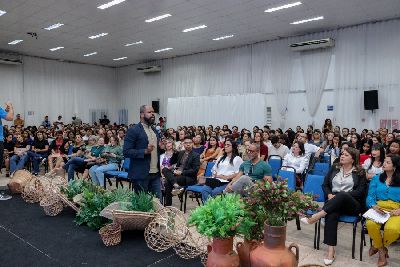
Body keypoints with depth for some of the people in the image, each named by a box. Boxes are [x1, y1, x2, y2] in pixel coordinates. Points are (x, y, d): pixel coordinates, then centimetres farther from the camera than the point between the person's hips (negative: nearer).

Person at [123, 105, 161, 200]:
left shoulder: (155, 130, 13)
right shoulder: (133, 130, -8)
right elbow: (126, 152, -13)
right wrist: (145, 151, -23)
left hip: (156, 174, 6)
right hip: (141, 174, -6)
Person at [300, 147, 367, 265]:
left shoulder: (360, 173, 7)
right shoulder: (334, 168, 16)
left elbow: (361, 191, -4)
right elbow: (325, 185, 15)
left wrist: (339, 195, -15)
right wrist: (329, 194, -8)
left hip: (352, 205, -2)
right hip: (333, 202, 2)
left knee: (342, 196, -39)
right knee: (331, 214, -34)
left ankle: (316, 216, -41)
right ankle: (331, 251, -36)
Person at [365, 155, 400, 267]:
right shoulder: (376, 178, 16)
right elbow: (370, 196, 7)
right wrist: (374, 206, -14)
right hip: (378, 209, 1)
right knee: (370, 224, -33)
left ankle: (377, 246, 1)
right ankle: (381, 250, -1)